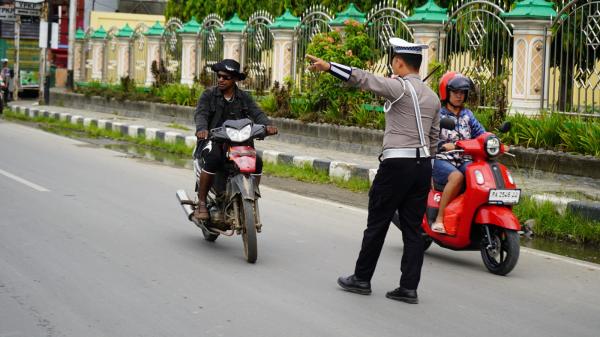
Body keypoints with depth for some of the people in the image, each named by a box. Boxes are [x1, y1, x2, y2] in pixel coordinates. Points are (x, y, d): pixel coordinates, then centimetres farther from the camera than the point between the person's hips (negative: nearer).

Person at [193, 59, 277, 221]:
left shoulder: (244, 97, 11)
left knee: (257, 162, -20)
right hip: (212, 140, -3)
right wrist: (202, 128, -36)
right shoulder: (208, 95, 3)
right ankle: (201, 203, -22)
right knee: (213, 160, -35)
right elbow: (201, 114, -13)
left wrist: (267, 124, -26)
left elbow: (256, 113, -2)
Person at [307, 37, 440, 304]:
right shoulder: (432, 97, 15)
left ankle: (361, 279, 13)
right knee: (413, 228, 6)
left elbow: (364, 79, -20)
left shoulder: (400, 87, -9)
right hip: (423, 165, 7)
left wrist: (328, 67, -21)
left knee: (377, 224, 4)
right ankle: (409, 288, 5)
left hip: (397, 163, -7)